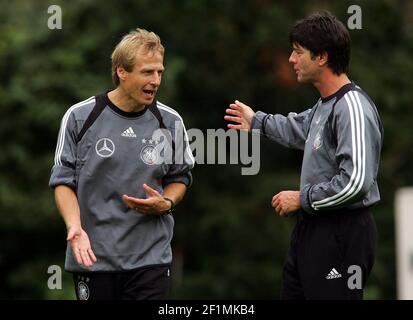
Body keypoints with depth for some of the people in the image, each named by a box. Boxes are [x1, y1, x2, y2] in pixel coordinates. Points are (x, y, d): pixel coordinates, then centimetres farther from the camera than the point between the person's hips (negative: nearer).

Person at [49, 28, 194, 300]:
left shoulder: (170, 121, 2)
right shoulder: (80, 117, -3)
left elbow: (181, 176, 14)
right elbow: (63, 179, 1)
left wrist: (166, 204, -7)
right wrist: (74, 226, -14)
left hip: (151, 258, 1)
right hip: (92, 256, -1)